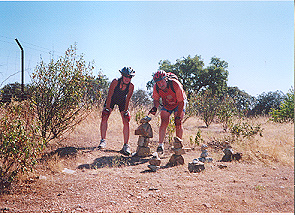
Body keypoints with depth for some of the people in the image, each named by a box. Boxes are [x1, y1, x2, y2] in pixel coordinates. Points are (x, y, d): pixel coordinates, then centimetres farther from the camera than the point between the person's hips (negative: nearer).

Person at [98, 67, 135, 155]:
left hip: (122, 101, 1)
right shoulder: (115, 82, -30)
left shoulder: (131, 86, -25)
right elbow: (109, 95, -26)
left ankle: (126, 145, -7)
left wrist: (125, 111, -20)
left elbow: (127, 100, -18)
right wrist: (107, 108, -27)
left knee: (126, 122, -11)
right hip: (111, 99, -1)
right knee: (104, 117, -16)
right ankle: (103, 140, -3)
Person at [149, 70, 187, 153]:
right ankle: (160, 145, -3)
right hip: (166, 104, 3)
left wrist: (178, 117, -29)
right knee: (164, 123, -10)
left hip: (178, 103, -3)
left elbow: (181, 102, -27)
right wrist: (155, 107, -26)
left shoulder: (175, 85, -35)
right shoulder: (156, 88, -25)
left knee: (178, 123, -14)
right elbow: (156, 99, -4)